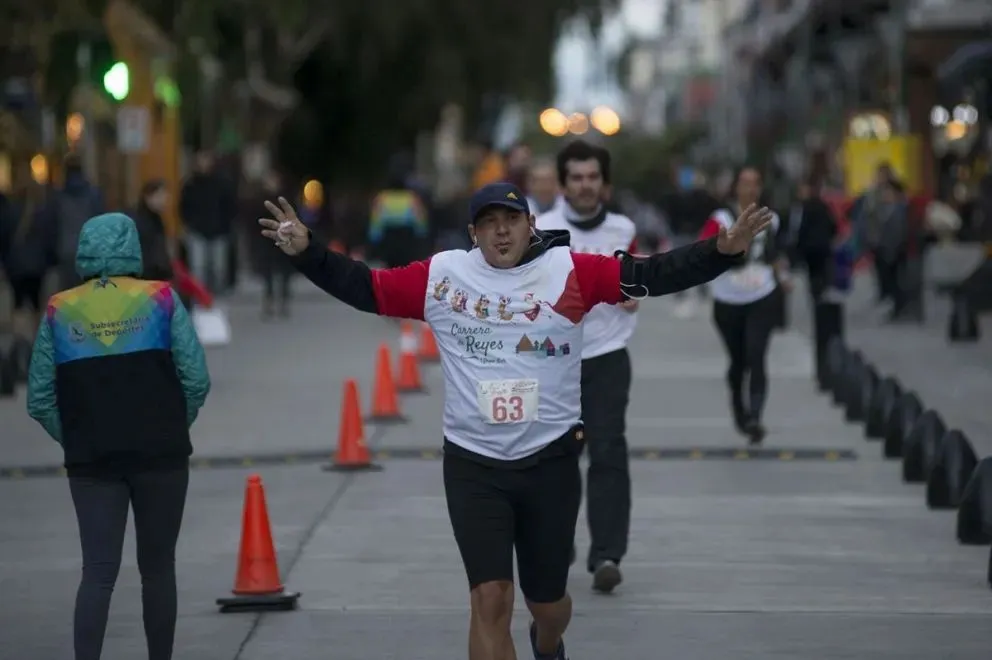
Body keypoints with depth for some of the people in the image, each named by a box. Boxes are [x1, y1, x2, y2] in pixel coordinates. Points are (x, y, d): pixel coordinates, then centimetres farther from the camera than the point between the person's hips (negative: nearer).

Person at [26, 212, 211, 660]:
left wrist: (74, 441, 13)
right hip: (160, 454, -1)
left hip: (90, 459, 1)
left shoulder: (59, 311, 2)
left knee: (98, 572, 0)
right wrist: (170, 429, 10)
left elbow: (40, 400, 1)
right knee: (157, 569, 11)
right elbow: (196, 380, -5)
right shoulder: (160, 300, -2)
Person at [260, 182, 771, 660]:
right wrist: (306, 251, -6)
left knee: (546, 599, 16)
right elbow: (364, 288, 4)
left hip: (550, 462, 1)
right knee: (490, 600, -9)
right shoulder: (441, 275, -2)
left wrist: (722, 250, -21)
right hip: (473, 466, 0)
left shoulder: (569, 272, -5)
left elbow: (653, 275, -10)